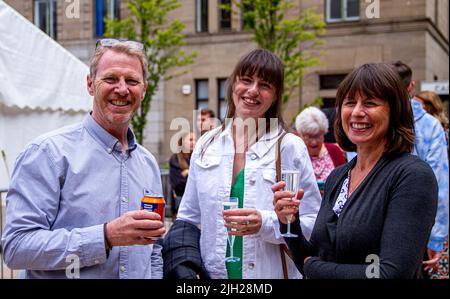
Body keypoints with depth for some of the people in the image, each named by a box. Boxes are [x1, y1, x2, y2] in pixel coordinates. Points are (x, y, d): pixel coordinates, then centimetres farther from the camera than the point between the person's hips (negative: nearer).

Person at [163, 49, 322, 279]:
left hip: (270, 273, -3)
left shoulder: (290, 147, -9)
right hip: (212, 272, 3)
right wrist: (183, 268, -4)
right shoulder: (207, 145, 1)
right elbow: (188, 219, 9)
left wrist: (267, 224, -24)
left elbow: (314, 224, -10)